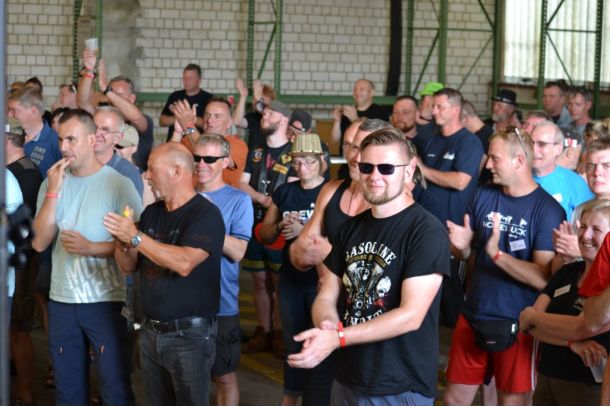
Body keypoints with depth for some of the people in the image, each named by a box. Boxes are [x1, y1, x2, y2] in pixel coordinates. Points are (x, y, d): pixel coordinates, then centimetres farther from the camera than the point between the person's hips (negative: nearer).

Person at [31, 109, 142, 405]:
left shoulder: (118, 184, -8)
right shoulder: (52, 182, 5)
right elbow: (40, 242, -4)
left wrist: (92, 248, -21)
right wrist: (53, 191, -11)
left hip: (106, 301, -4)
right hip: (61, 300, 4)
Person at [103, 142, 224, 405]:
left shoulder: (205, 213, -14)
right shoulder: (151, 212, 9)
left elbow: (184, 263, -28)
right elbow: (128, 267, 12)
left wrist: (136, 237, -25)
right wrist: (122, 243, -10)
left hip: (190, 334, -7)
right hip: (151, 331, 7)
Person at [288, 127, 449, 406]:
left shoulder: (427, 232, -14)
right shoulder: (351, 228, 8)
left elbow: (411, 315, -21)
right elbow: (327, 295, 7)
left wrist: (337, 338, -26)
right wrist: (327, 325, -16)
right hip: (347, 380, 6)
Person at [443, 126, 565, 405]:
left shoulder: (548, 210, -14)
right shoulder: (483, 196, 3)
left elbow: (543, 278, -20)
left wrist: (497, 254, -31)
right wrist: (460, 244, -12)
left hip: (517, 323, -5)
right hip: (473, 315, 5)